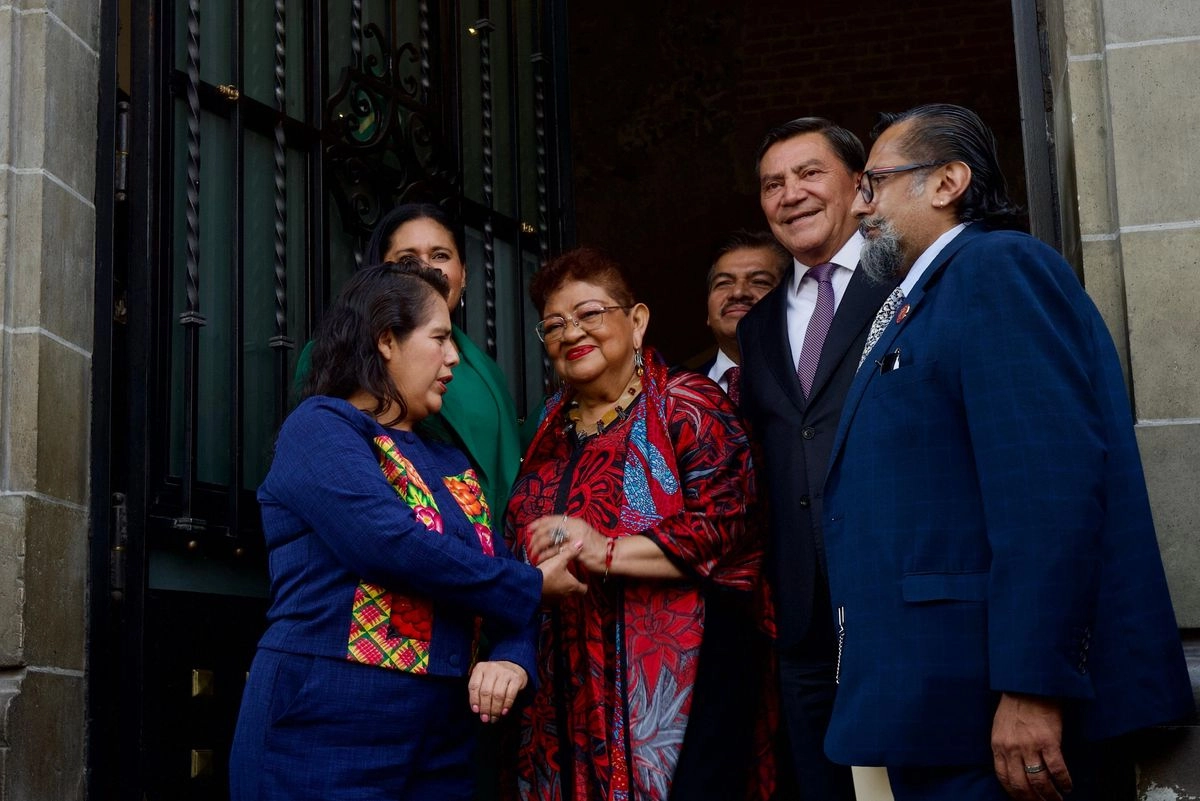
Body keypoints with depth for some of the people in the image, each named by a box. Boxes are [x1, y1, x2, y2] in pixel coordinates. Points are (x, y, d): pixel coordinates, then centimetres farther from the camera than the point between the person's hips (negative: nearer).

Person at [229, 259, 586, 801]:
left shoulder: (450, 466, 18)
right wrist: (532, 586, -9)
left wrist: (512, 656, -12)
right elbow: (392, 545, -20)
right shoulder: (320, 428, -5)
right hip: (325, 736, -7)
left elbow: (500, 565, 11)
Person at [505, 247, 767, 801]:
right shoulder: (552, 426, 17)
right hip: (562, 689, 6)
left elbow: (728, 523, -15)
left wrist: (607, 552, -22)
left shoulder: (687, 406, -4)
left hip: (676, 676, -6)